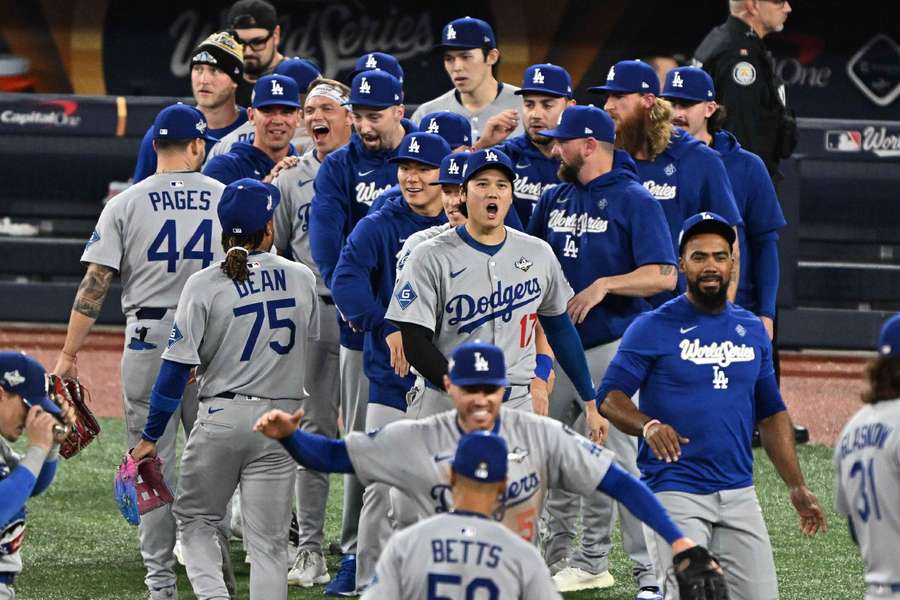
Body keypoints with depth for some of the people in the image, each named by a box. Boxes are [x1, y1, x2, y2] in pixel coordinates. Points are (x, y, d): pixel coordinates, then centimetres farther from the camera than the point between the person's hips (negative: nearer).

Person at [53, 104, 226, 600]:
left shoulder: (127, 204, -1)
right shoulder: (230, 200, 3)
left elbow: (94, 284, -5)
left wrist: (68, 355, -2)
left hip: (149, 343, -1)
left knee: (153, 461, 3)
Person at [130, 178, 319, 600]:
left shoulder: (205, 284, -9)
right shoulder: (301, 279, 1)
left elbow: (178, 365, -9)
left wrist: (151, 436, -4)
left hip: (222, 417, -2)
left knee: (195, 519, 15)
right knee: (268, 540, 4)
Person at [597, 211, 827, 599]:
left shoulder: (752, 330, 14)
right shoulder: (653, 328, -2)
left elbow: (771, 414, 18)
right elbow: (609, 399, -8)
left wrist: (797, 487, 10)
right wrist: (648, 425, -29)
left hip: (739, 491, 5)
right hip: (674, 492, -5)